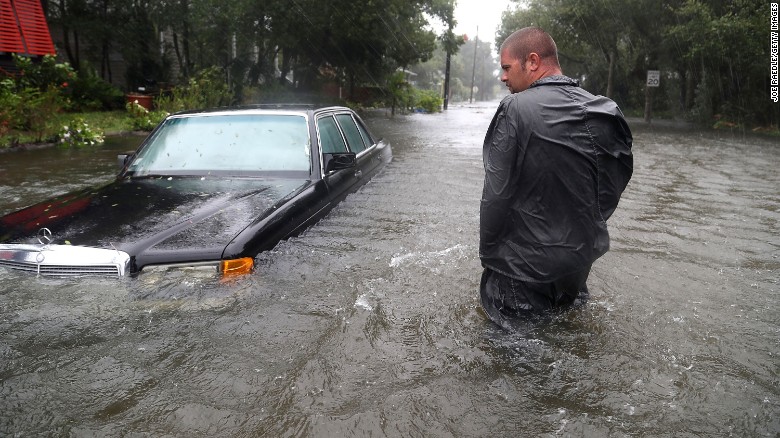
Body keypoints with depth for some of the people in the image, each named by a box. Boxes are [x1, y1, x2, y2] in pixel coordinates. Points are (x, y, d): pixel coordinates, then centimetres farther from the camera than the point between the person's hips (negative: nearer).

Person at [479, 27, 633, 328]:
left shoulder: (515, 109, -19)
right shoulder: (605, 112, -1)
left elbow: (496, 194, -18)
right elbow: (615, 183, 5)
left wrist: (487, 253, -5)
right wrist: (586, 230, 18)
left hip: (525, 262, -6)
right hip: (583, 256, 6)